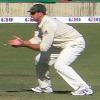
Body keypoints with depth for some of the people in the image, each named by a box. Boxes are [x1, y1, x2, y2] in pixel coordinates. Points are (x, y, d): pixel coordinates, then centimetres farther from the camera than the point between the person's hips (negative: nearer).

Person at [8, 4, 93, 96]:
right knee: (40, 59, 12)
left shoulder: (49, 24, -29)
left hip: (76, 43, -11)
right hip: (61, 46, 11)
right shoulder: (41, 24, 1)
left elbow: (44, 47, -30)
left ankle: (84, 88, -27)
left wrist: (25, 44, -26)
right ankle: (45, 87, 26)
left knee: (59, 65, -29)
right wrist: (22, 42, -12)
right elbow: (36, 41, 2)